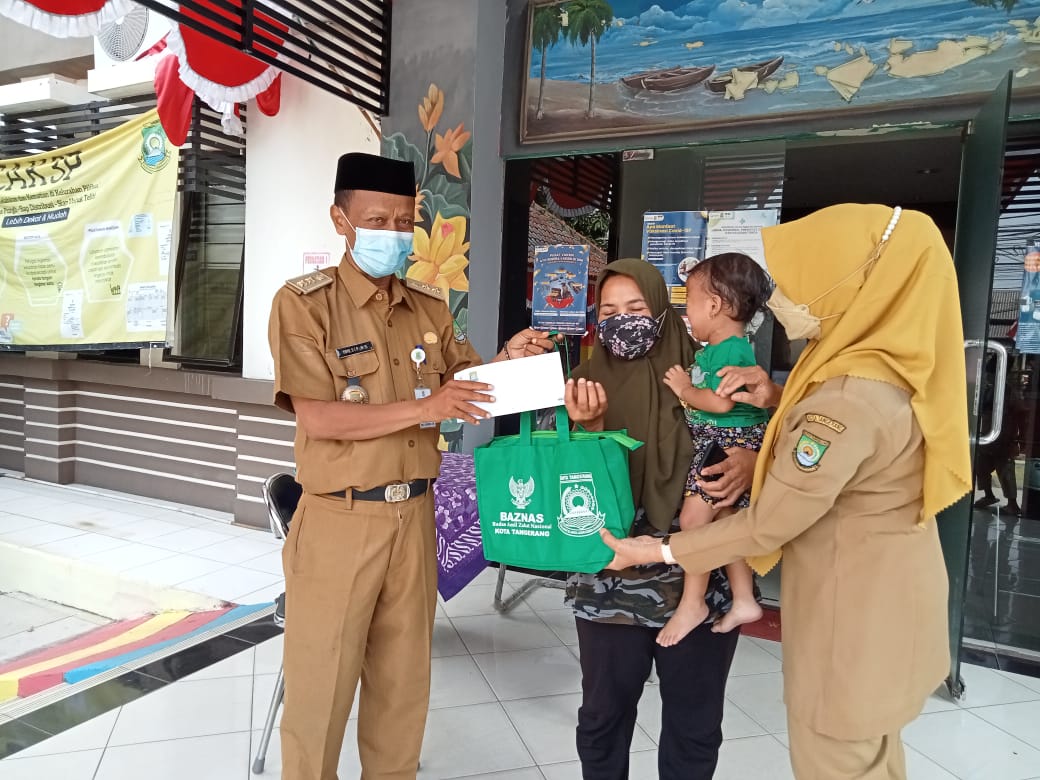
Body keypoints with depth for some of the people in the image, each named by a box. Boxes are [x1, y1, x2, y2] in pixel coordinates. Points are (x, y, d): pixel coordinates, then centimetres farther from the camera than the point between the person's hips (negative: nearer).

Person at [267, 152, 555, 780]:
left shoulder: (430, 307, 7)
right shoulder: (303, 302, -9)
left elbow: (462, 379, 16)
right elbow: (318, 418, -17)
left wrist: (508, 358, -4)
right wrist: (421, 409, -24)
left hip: (415, 515, 5)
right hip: (339, 521, -4)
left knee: (404, 677, 18)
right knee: (321, 683, 10)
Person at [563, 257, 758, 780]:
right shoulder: (589, 384, 0)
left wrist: (750, 461, -20)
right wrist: (591, 426, -22)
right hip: (611, 576, 1)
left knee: (695, 720, 14)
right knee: (602, 713, 13)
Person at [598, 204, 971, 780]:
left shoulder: (850, 398, -31)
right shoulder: (892, 365, -3)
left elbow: (767, 526, -24)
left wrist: (662, 552, -13)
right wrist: (779, 403, -4)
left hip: (849, 613, -9)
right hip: (884, 599, 9)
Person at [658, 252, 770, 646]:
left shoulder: (731, 350, -19)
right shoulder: (713, 348, 13)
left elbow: (721, 402, -28)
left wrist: (684, 389, -15)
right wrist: (686, 387, 4)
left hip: (731, 445, -10)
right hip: (713, 443, 10)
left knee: (694, 517, -9)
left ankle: (692, 602, 4)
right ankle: (744, 600, 26)